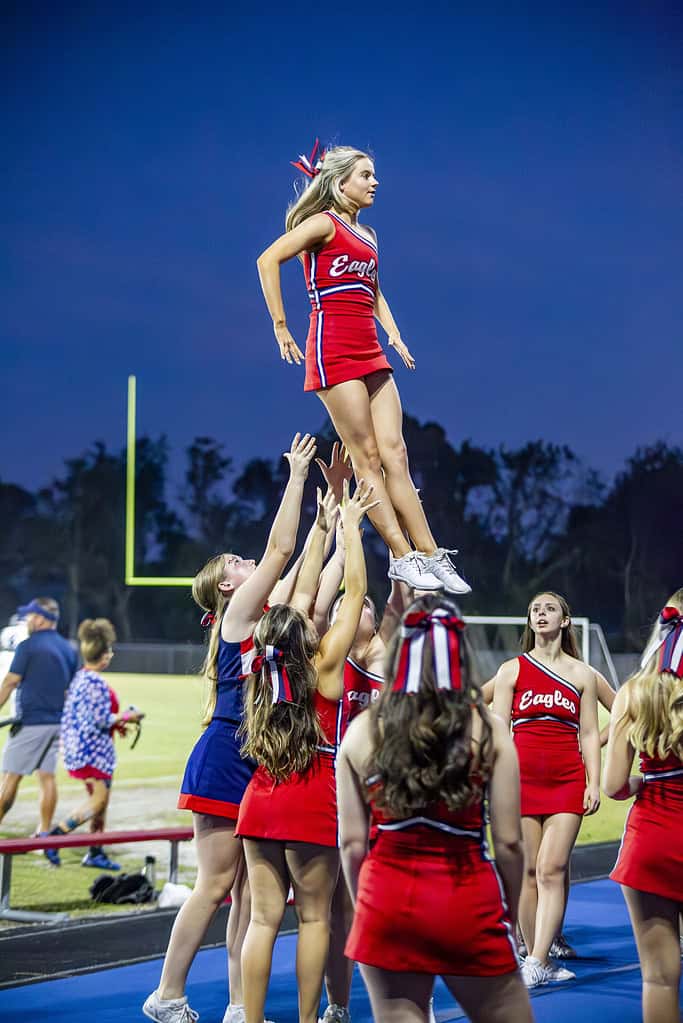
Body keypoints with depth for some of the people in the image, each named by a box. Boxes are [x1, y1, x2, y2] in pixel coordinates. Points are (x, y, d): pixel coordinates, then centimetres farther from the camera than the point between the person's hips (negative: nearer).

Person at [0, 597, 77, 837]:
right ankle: (45, 833, 7)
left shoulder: (29, 646, -9)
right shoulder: (69, 649, 11)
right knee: (47, 777, 8)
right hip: (57, 723, 7)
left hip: (30, 722, -7)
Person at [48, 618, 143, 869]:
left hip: (79, 746, 10)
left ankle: (96, 853, 18)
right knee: (98, 800, -8)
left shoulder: (79, 677, 12)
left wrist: (116, 722, 16)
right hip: (92, 750, -10)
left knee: (100, 801, 14)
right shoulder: (96, 683, -18)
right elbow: (100, 720, -20)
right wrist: (127, 717, -6)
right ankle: (54, 836, -14)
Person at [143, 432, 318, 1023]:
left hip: (263, 763, 8)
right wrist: (298, 477, -6)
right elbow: (280, 547, -10)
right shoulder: (238, 610, -5)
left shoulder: (269, 614, 15)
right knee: (216, 884, -5)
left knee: (251, 890, 6)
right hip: (225, 759, -8)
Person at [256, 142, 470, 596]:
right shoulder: (323, 224, -4)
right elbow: (268, 260, -14)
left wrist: (394, 334, 19)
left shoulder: (368, 236, 21)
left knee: (394, 454, 2)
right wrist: (281, 327, -15)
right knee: (367, 457, -7)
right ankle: (403, 558, -9)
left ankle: (431, 556, 0)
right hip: (334, 349, -8)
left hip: (370, 352, 8)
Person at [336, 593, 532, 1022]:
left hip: (387, 902, 2)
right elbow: (509, 842, -4)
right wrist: (509, 917, 10)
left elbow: (352, 843, 0)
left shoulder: (363, 731, -1)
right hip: (468, 903, -1)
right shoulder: (488, 730, -5)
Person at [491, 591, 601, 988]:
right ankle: (543, 963, 7)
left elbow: (589, 734, 9)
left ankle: (536, 963, -15)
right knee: (529, 871, 0)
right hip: (522, 777, 0)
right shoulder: (512, 670, 7)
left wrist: (594, 784, 0)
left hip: (567, 780, 0)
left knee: (552, 870, -10)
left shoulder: (583, 674, 9)